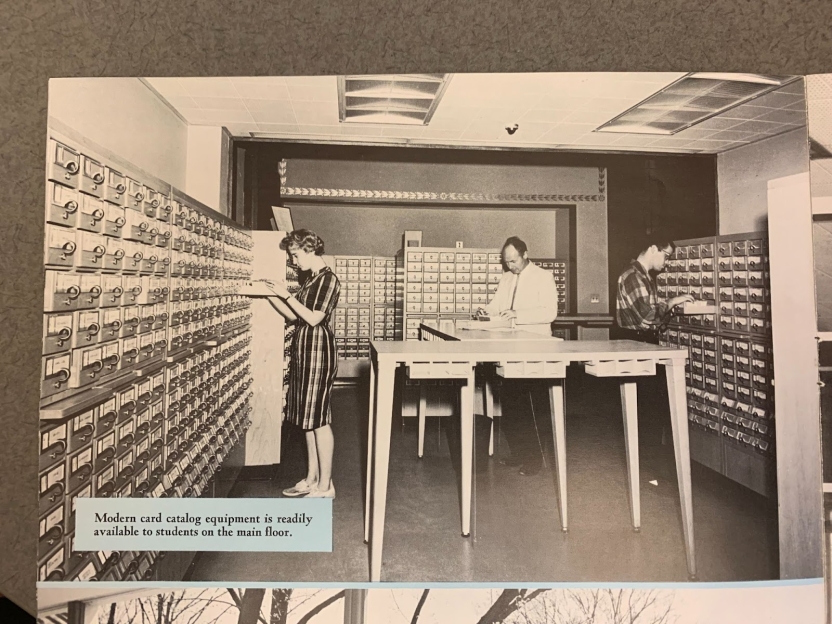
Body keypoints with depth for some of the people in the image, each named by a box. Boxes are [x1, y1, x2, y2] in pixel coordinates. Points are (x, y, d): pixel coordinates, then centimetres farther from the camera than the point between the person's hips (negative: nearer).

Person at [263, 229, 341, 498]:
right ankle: (312, 478, 24)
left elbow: (314, 318, -18)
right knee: (307, 418, 13)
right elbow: (294, 316, 15)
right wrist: (270, 295, 8)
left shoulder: (328, 279, -12)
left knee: (318, 419, -3)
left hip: (318, 350, -9)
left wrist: (286, 295, -14)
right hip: (303, 349, 9)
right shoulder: (311, 278, 15)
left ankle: (325, 485, 8)